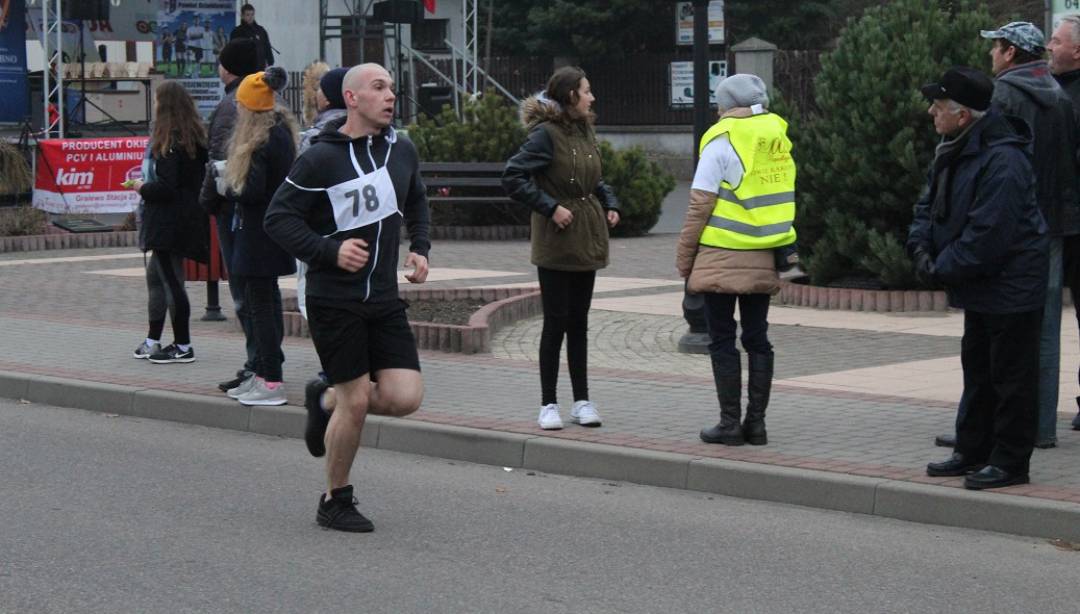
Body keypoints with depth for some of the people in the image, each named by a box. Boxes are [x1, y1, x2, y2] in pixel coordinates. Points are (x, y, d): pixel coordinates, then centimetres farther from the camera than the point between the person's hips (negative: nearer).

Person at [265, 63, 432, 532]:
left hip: (384, 299, 6)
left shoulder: (402, 151, 7)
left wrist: (420, 248, 10)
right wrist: (330, 251, -19)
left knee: (405, 397, -6)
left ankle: (328, 405, 23)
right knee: (356, 401, -5)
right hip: (334, 300, -6)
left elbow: (416, 203, 26)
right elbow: (278, 217, -9)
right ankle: (335, 502, 15)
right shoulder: (321, 158, -11)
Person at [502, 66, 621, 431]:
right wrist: (550, 207, -19)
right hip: (556, 241, -7)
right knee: (556, 322, -2)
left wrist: (609, 204, 8)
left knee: (579, 321, 11)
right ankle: (548, 404, 5)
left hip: (587, 238, 7)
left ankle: (581, 401, 16)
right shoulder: (546, 134, -13)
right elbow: (512, 178, -17)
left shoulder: (586, 132, 11)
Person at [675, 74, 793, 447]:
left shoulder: (722, 140, -9)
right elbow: (781, 198, 14)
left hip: (722, 258, -6)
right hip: (763, 260, 6)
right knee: (757, 338, 11)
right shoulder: (778, 138, 9)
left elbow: (701, 205, -10)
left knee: (722, 340, 1)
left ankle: (730, 422, 1)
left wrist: (684, 258, -4)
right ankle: (756, 422, 13)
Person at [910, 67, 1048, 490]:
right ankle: (973, 452, 27)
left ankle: (1010, 462, 5)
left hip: (1011, 286, -10)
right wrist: (921, 248, -2)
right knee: (978, 371, 17)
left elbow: (988, 233, -28)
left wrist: (944, 269, -20)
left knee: (1011, 376, -2)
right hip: (979, 283, 10)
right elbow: (930, 204, 16)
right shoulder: (953, 152, 6)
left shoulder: (1002, 161, -26)